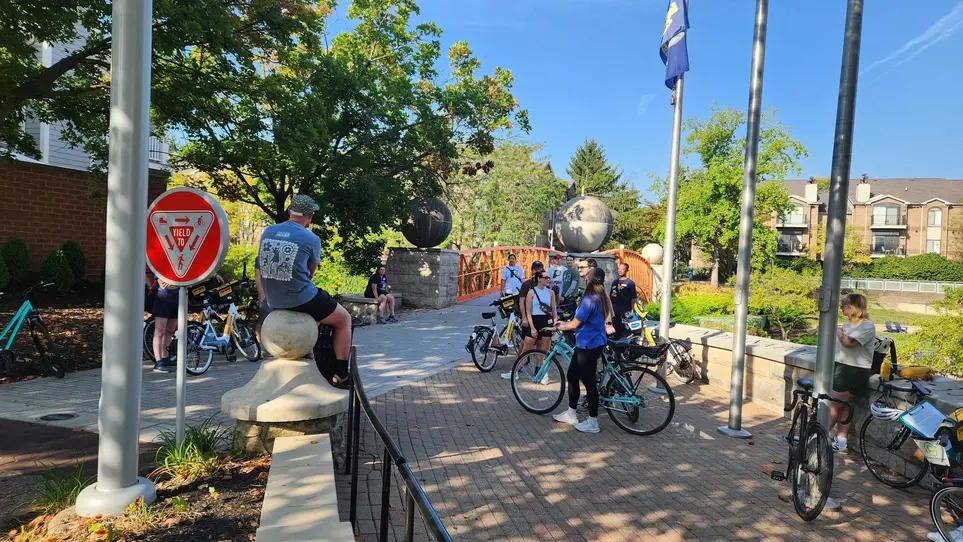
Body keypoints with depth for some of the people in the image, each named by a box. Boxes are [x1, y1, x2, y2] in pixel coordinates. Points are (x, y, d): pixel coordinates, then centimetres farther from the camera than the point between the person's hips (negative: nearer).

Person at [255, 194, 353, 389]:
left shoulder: (267, 232, 5)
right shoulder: (311, 239, -9)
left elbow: (259, 269, 12)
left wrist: (263, 299, 21)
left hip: (272, 302, 6)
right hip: (301, 299, -6)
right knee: (344, 319, 14)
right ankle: (340, 375, 10)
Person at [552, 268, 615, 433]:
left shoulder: (589, 300, -22)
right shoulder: (602, 298, 8)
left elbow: (575, 324, -16)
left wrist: (560, 327, 3)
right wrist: (565, 323, 17)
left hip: (589, 345, -10)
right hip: (592, 343, 10)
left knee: (589, 382, 0)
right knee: (572, 375, 17)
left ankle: (593, 422, 11)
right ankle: (571, 414, 27)